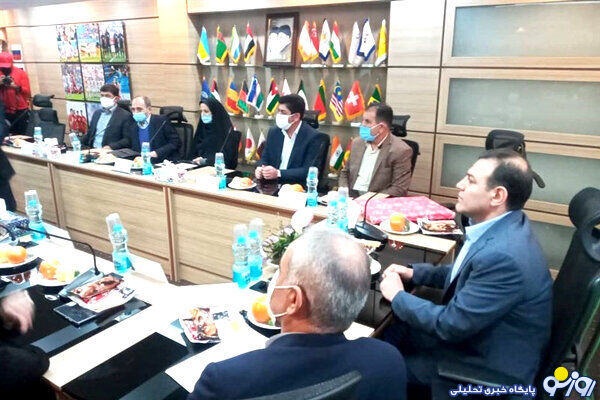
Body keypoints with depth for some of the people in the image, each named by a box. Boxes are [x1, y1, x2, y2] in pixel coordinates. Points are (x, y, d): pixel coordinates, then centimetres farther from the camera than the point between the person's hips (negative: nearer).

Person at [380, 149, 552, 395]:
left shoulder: (503, 255, -35)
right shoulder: (500, 226, -6)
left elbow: (451, 325, -27)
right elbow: (466, 274, 11)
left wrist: (397, 296, -13)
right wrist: (414, 273, 2)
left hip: (490, 368, -8)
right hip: (469, 329, 8)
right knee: (390, 329, 9)